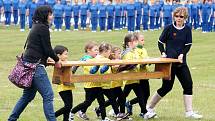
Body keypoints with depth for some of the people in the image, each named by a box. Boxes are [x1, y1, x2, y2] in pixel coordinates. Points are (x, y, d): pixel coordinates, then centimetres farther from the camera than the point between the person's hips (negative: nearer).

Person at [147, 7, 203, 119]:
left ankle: (189, 112, 1)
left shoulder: (187, 30, 5)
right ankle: (150, 108, 13)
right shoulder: (169, 28, -4)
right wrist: (163, 53, -12)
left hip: (181, 62, 4)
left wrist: (182, 54, -15)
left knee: (188, 84, -4)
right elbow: (160, 42, 3)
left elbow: (188, 45, 2)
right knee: (167, 87, -2)